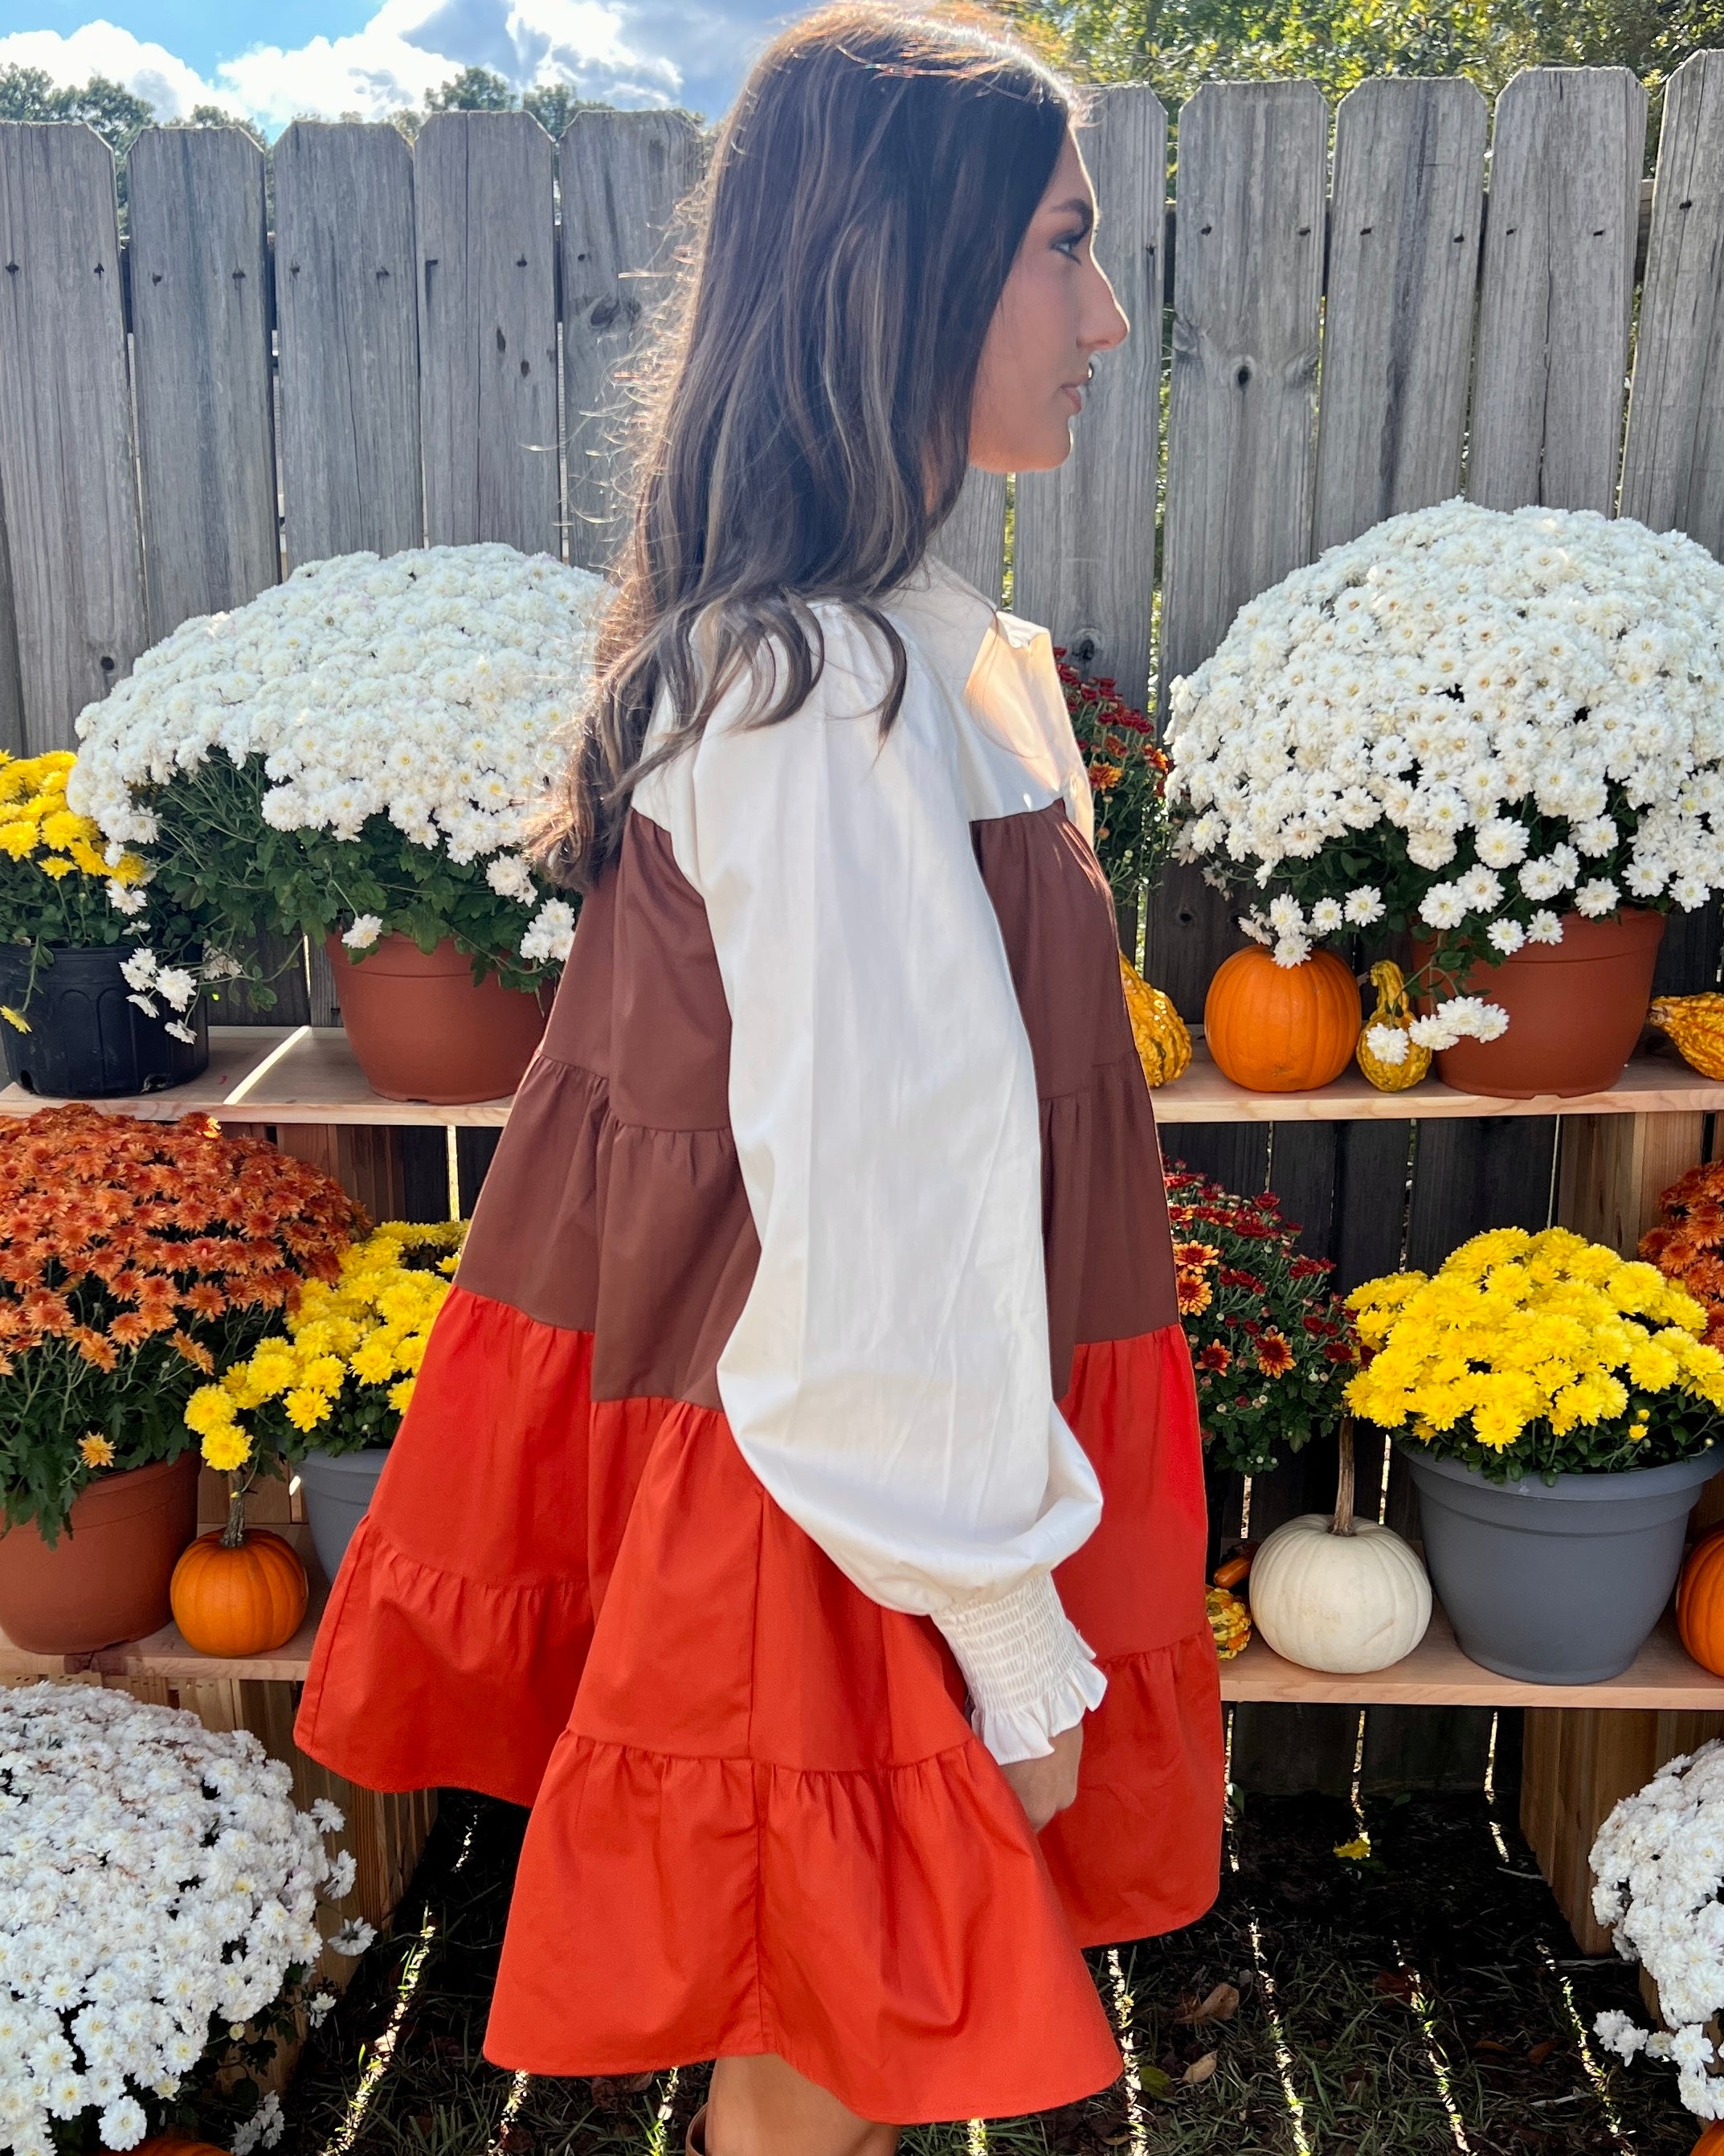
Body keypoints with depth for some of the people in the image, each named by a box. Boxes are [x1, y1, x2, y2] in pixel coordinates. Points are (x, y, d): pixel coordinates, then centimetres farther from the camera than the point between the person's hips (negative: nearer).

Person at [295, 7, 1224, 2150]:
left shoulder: (816, 633, 5)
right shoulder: (840, 693, -26)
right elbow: (882, 1226, -26)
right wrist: (1019, 1655, -17)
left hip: (756, 1410, 8)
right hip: (845, 1479, -8)